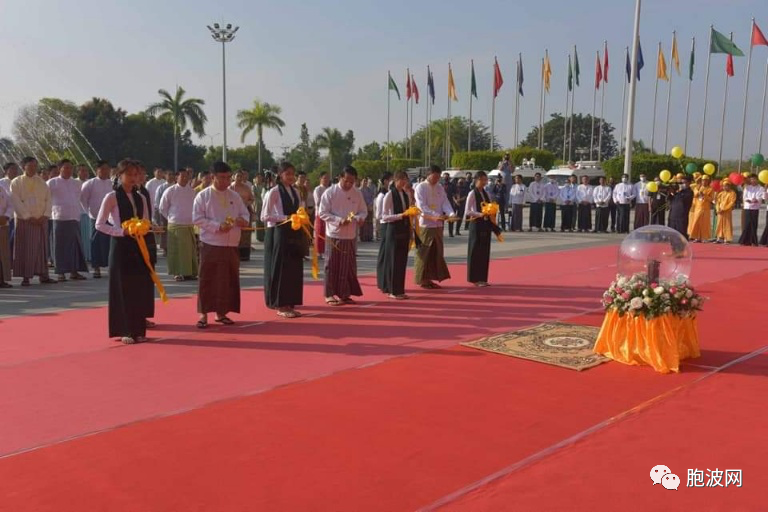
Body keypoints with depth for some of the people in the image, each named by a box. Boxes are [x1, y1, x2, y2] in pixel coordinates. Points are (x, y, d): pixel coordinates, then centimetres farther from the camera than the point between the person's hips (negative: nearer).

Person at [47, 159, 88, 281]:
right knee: (61, 245, -2)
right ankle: (61, 272, 3)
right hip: (60, 217, -4)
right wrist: (49, 212, 5)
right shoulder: (52, 182, 3)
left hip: (75, 217, 4)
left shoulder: (76, 183, 15)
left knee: (76, 244, 2)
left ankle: (74, 271, 9)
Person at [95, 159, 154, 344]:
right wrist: (121, 232, -16)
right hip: (120, 246, -5)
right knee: (123, 287, -1)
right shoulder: (112, 197, -4)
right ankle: (125, 331, 8)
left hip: (139, 246, 5)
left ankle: (138, 329, 14)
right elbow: (99, 224, -5)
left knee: (141, 286, 3)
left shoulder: (140, 197, 11)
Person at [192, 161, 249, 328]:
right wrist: (217, 226, -19)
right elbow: (197, 219, -8)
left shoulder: (235, 196, 9)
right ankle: (203, 314, 7)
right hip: (211, 245, -4)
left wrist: (244, 220, -10)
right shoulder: (203, 196, -4)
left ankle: (221, 312, 21)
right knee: (207, 280, -1)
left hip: (231, 245, 5)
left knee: (228, 280, 9)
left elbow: (245, 214, 15)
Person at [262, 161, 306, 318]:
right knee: (281, 268, -3)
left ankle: (289, 304, 14)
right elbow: (265, 216, -11)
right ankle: (281, 306, 3)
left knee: (294, 269, 6)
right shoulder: (274, 192, -7)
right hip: (279, 233, -7)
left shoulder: (295, 192, 12)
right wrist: (284, 218, -21)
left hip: (295, 234, 7)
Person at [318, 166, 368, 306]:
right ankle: (330, 295, 12)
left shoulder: (357, 193, 4)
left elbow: (363, 210, 12)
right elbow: (322, 212, -10)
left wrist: (360, 218, -11)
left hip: (351, 235, 4)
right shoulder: (330, 192, -9)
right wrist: (339, 220, -21)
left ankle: (345, 294, 22)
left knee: (349, 266, 10)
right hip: (334, 234, -4)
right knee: (332, 266, 2)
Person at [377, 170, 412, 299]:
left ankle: (400, 290, 15)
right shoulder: (389, 195, -10)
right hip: (393, 230, -6)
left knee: (402, 260, 8)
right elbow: (384, 216, -14)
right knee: (393, 260, -2)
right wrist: (400, 216, -23)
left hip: (404, 230, 6)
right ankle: (393, 291, 6)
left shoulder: (406, 194, 10)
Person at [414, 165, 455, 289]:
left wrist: (451, 214, -17)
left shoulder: (440, 188, 11)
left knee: (437, 252, 8)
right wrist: (437, 215, -26)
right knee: (424, 253, -1)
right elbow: (422, 206, -16)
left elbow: (445, 203, 4)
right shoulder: (420, 187, -7)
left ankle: (431, 278, 17)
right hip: (425, 224, -6)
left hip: (438, 224, 6)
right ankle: (422, 279, 7)